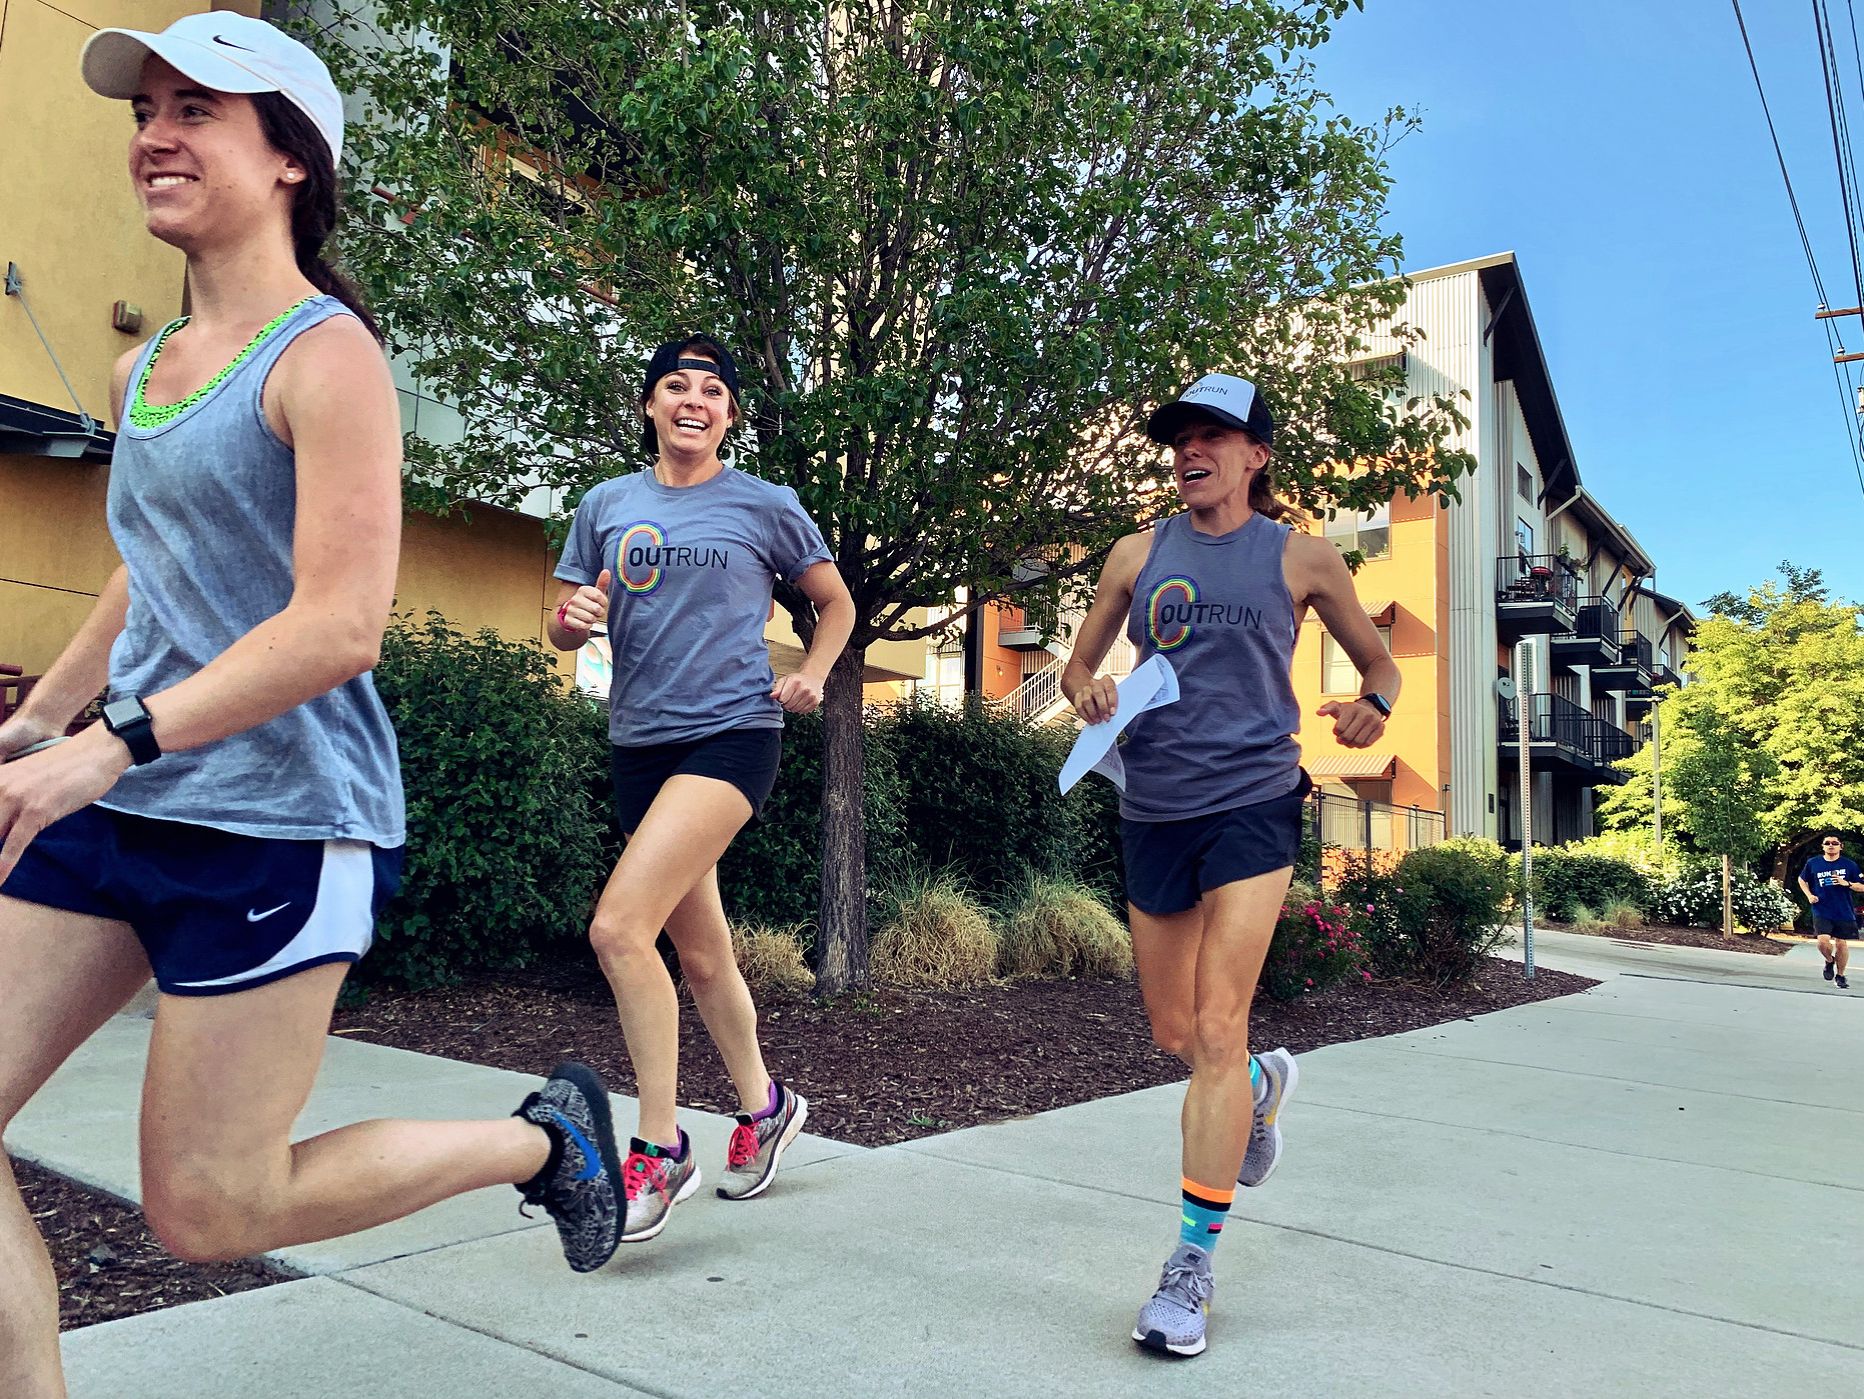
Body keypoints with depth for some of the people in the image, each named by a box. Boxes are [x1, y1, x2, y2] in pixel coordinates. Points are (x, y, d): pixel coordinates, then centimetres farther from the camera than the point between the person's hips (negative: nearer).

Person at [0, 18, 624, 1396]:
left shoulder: (325, 357, -11)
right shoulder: (140, 372, 14)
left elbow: (340, 626, -20)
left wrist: (117, 742, -24)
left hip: (276, 821, -8)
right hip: (112, 811, 8)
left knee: (207, 1208, 1)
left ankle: (544, 1136, 20)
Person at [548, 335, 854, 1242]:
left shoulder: (766, 507, 2)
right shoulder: (606, 506, 10)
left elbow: (835, 602, 15)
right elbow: (564, 631, 12)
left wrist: (811, 677, -2)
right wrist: (574, 619, -11)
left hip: (732, 734, -5)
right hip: (640, 743, 5)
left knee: (619, 928, -20)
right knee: (699, 955, 12)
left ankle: (658, 1150, -5)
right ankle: (763, 1106, 34)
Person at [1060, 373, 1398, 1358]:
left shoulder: (1302, 558, 4)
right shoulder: (1140, 554, 9)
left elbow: (1379, 663, 14)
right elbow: (1080, 663, 17)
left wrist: (1373, 708, -9)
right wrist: (1087, 694, -7)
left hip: (1253, 803, -3)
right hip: (1152, 808, 4)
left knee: (1215, 1032, -11)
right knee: (1173, 1036, 13)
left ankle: (1193, 1263, 1)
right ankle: (1263, 1086, 48)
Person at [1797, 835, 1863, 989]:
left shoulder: (1850, 865, 0)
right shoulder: (1813, 863, 1)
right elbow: (1802, 880, 17)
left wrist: (1847, 883, -15)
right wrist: (1809, 895, 2)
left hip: (1844, 912, 1)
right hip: (1822, 912, -1)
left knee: (1841, 944, 4)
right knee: (1823, 941, -16)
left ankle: (1840, 975, 24)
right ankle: (1829, 961, 17)